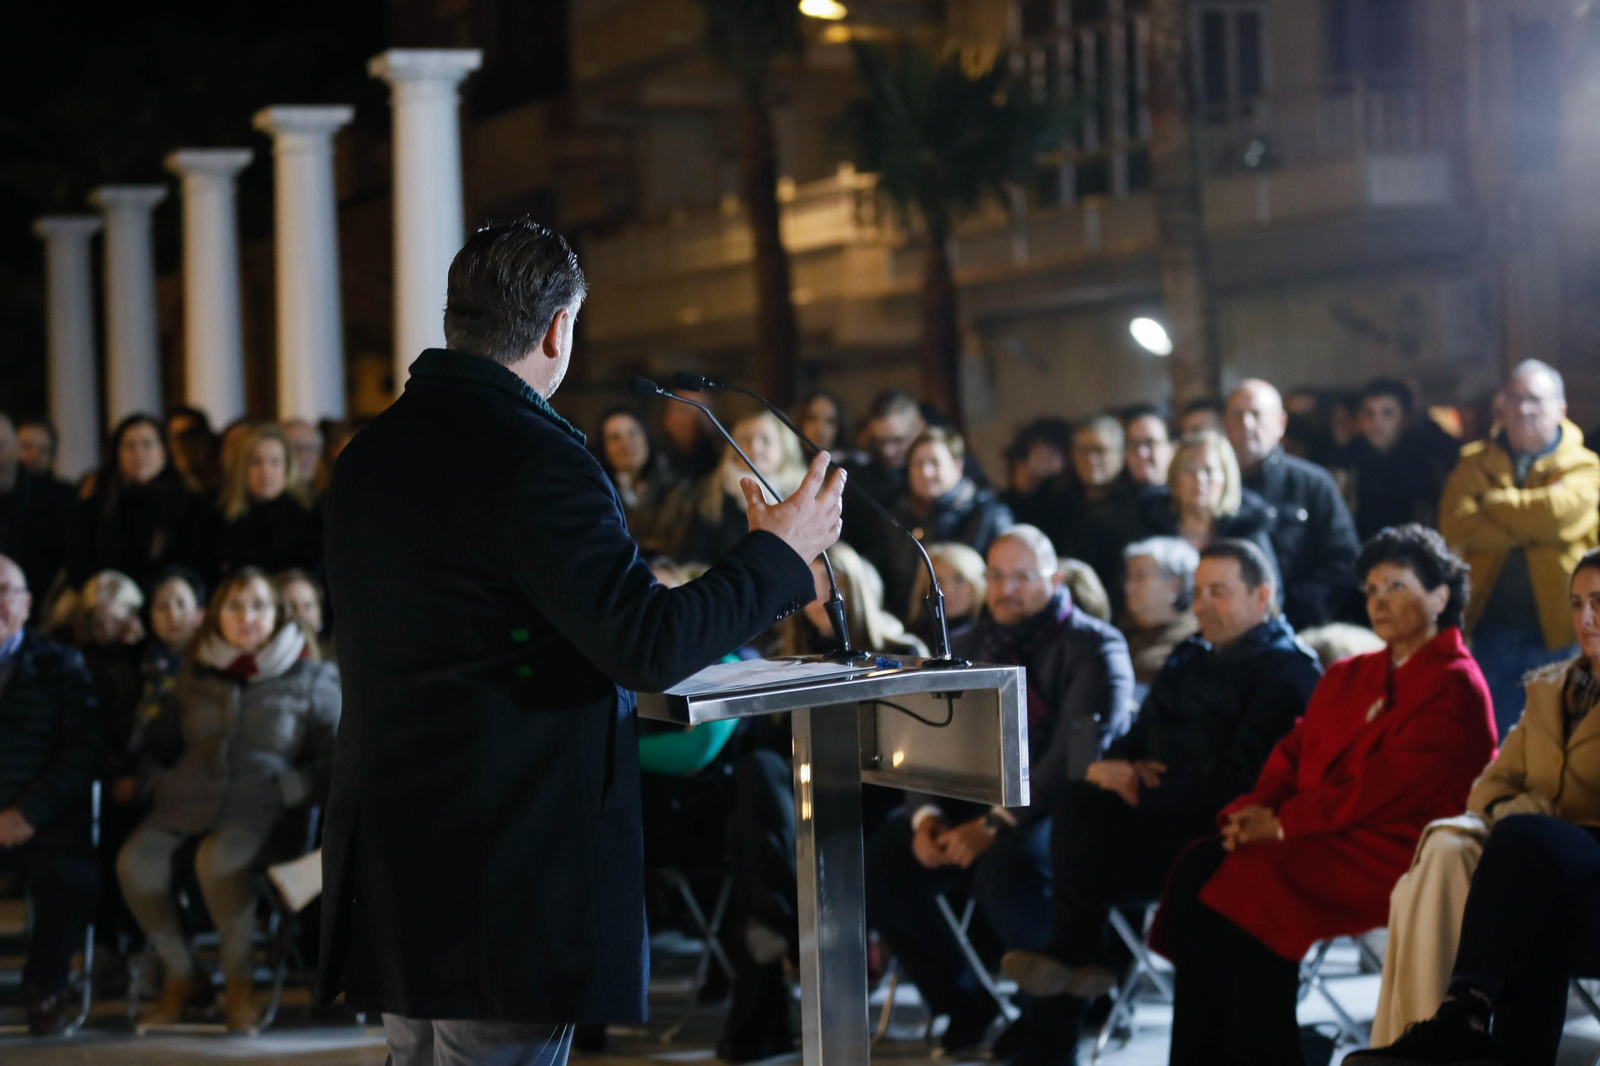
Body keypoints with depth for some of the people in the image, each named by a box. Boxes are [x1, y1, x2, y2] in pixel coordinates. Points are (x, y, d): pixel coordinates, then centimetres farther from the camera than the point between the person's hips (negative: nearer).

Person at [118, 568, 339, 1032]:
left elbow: (337, 757, 5)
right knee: (137, 858, -30)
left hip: (257, 806, -3)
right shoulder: (193, 676, 21)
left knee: (220, 858, -39)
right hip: (187, 800, 4)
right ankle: (178, 976, -9)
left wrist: (288, 790, -9)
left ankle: (240, 980, -16)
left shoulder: (310, 680, 10)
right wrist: (158, 782, 11)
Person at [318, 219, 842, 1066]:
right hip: (510, 880, -8)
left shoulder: (368, 455, 10)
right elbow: (648, 647, -19)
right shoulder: (535, 460, -16)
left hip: (386, 864, 8)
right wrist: (776, 556, -5)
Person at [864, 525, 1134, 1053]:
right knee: (878, 861, -15)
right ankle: (962, 1004, 1)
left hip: (1060, 810, -7)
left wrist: (995, 824, -24)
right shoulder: (972, 647, 16)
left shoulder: (1093, 647, -5)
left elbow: (1077, 757, -17)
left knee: (1002, 870, -37)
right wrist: (927, 815, -7)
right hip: (974, 807, 7)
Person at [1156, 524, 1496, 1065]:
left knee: (1253, 880, -30)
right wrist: (1255, 810, -7)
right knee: (1197, 868, -18)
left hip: (1395, 852, -8)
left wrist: (1283, 823, -16)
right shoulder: (1346, 677, 22)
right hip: (1323, 834, 8)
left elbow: (1381, 788, -14)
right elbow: (1294, 751, 15)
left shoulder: (1455, 689, -5)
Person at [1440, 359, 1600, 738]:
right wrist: (1528, 531, -15)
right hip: (1493, 626, 2)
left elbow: (1558, 510, -21)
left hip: (1555, 635, -2)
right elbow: (1454, 522, -10)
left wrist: (1493, 503, -7)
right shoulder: (1476, 462, 8)